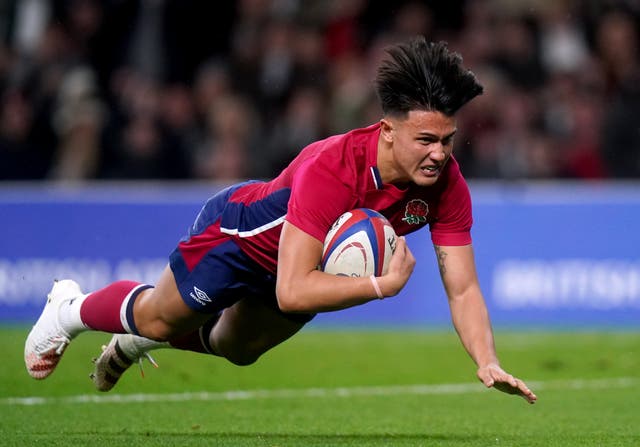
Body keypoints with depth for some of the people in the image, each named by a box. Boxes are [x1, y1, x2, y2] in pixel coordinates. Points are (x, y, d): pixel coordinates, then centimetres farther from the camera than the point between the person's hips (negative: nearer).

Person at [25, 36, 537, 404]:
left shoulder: (446, 184, -30)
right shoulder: (330, 168, -46)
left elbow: (463, 288, -25)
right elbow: (292, 290, -49)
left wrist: (488, 363, -40)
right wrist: (385, 284, -49)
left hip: (317, 256, 6)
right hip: (242, 231, -6)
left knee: (237, 349, 30)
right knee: (161, 319, 21)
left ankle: (135, 341, 60)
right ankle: (72, 309, 53)